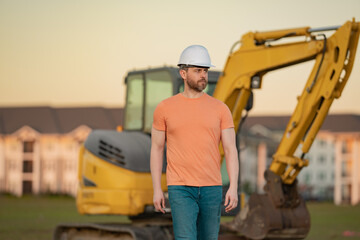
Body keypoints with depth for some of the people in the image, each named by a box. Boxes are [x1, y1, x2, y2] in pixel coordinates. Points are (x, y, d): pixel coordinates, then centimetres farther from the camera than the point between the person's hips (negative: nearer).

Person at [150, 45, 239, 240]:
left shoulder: (220, 109, 3)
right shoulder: (165, 108, 1)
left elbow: (231, 151, -1)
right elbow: (156, 149, 6)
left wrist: (233, 187, -12)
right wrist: (157, 189, 1)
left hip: (212, 189, 2)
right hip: (180, 190, -2)